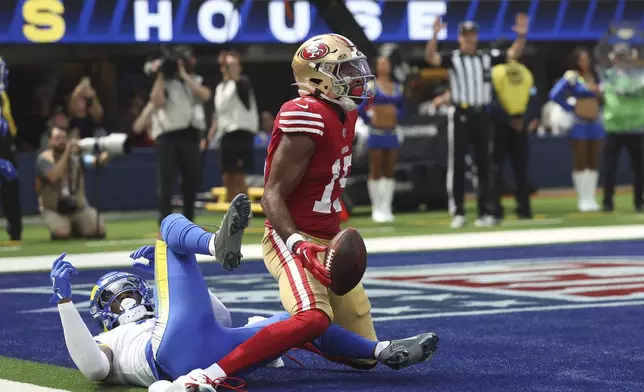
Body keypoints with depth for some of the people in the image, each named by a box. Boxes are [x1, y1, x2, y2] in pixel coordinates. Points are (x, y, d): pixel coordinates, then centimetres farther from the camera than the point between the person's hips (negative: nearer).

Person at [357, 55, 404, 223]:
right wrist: (370, 121, 0)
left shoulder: (397, 88, 11)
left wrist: (396, 118, 8)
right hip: (377, 134, -5)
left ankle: (386, 208, 7)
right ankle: (376, 209, 2)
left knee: (389, 172, 4)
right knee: (376, 172, -1)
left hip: (392, 134, 5)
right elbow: (361, 109, -7)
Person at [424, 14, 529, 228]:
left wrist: (521, 36, -10)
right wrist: (435, 35, -33)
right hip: (460, 115, -3)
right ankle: (457, 213, 0)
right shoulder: (452, 58, -2)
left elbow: (514, 54, 7)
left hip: (482, 114, 4)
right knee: (457, 165, -3)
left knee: (484, 164, 6)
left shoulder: (487, 57, 10)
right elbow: (430, 57, -18)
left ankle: (485, 212, 11)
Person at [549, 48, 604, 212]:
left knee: (593, 162, 7)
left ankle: (591, 198, 11)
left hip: (596, 123, 5)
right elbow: (555, 95, -13)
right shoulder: (572, 77, -6)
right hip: (579, 123, -5)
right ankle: (582, 199, 2)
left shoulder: (596, 77, 10)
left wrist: (599, 92, 2)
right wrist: (571, 107, -7)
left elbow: (602, 97, 23)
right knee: (580, 162, -1)